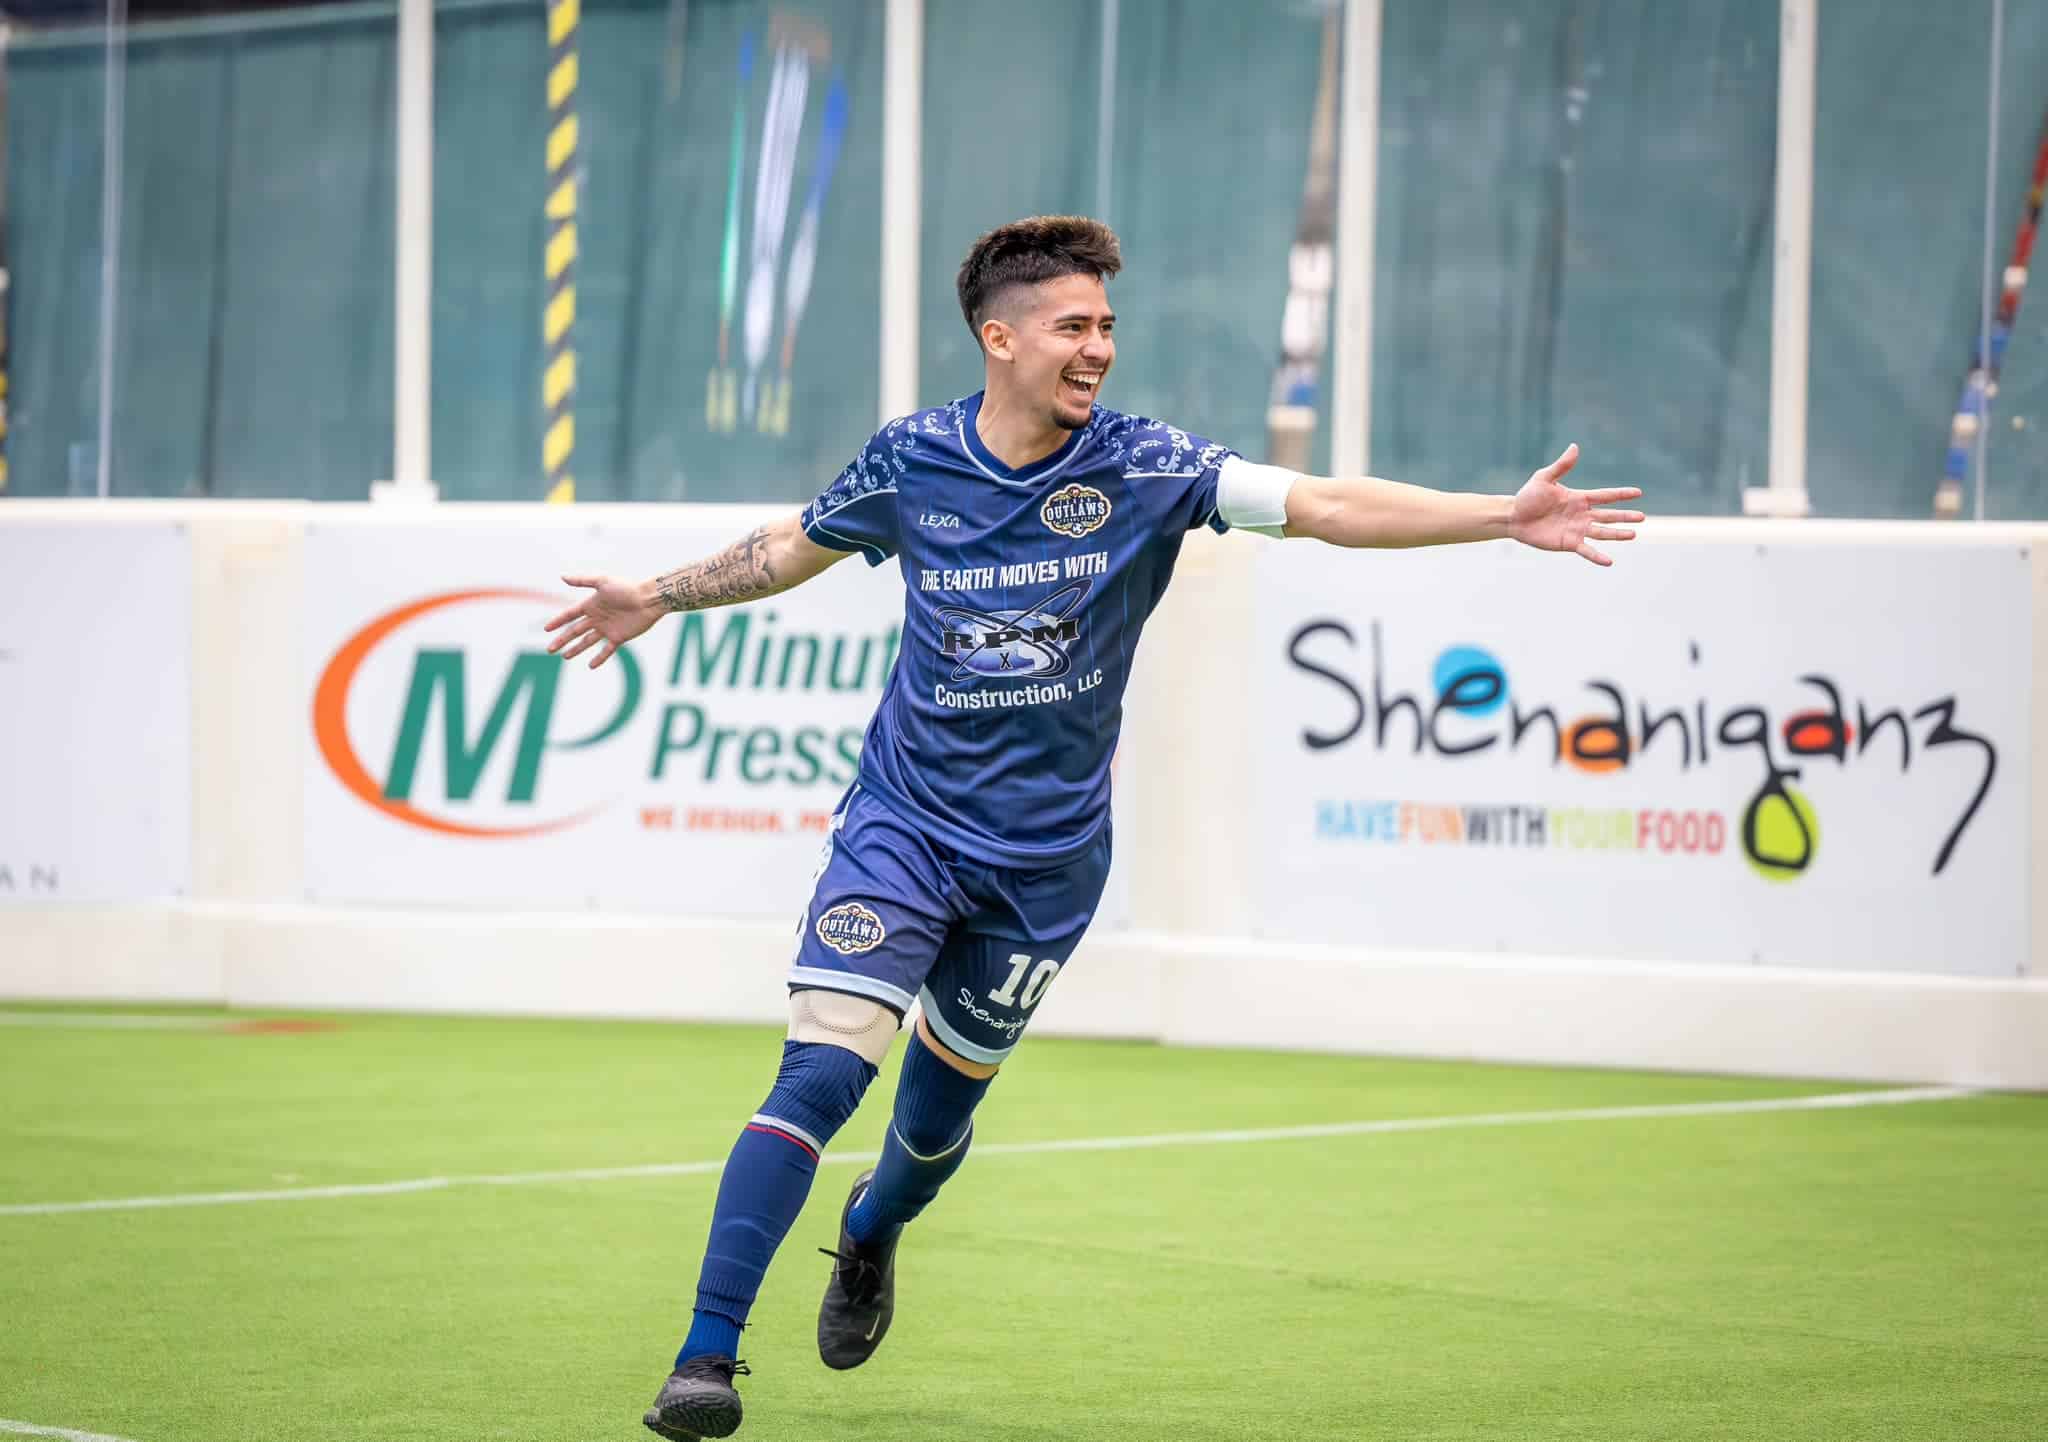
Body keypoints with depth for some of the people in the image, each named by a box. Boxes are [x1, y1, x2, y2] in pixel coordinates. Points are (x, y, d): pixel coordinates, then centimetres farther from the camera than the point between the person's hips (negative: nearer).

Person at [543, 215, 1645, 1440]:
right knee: (823, 1073, -17)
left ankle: (871, 1236, 50)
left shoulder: (1142, 466, -7)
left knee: (941, 1109, 14)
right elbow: (799, 546, 17)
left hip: (1044, 857, 1)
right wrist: (662, 597, 18)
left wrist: (1507, 516, -22)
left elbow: (1326, 506, -14)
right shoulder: (910, 462, -4)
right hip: (902, 823, -1)